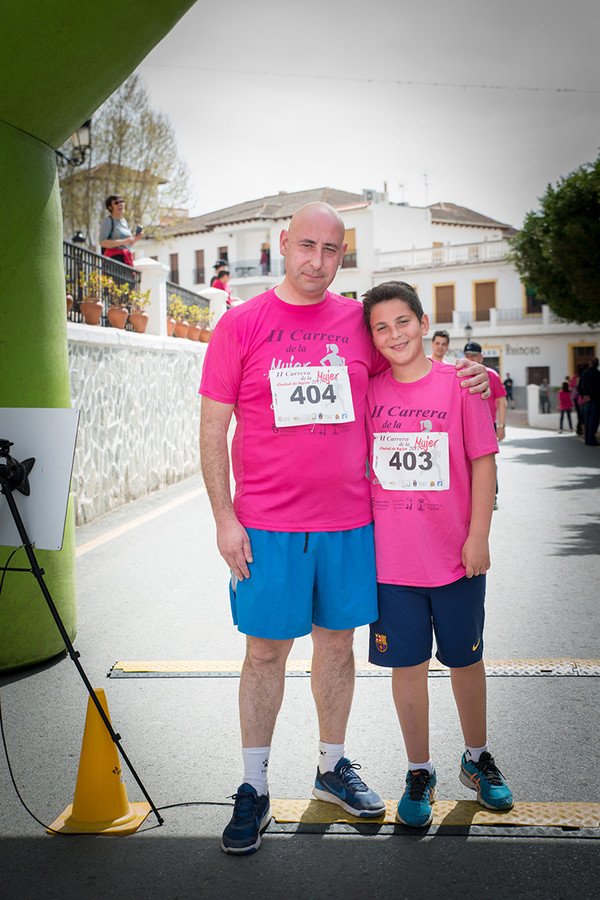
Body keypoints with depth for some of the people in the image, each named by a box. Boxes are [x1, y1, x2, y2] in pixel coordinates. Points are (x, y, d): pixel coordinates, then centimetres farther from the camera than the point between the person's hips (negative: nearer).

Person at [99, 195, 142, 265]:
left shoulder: (124, 220, 20)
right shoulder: (108, 221, -2)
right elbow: (102, 243, -13)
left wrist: (135, 239, 5)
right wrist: (123, 241, -20)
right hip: (114, 257, -7)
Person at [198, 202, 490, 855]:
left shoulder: (359, 322, 6)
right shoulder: (241, 324, -1)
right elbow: (212, 428, -1)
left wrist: (469, 379, 2)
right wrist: (224, 518, -7)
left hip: (348, 520, 3)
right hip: (267, 525, -2)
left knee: (336, 643, 14)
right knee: (265, 651, 4)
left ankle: (333, 768, 33)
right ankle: (253, 791, 20)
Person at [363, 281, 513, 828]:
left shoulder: (459, 384, -4)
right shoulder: (369, 391, 1)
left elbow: (483, 464, -2)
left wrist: (478, 536, -7)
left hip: (455, 555, -1)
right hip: (390, 557, 1)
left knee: (466, 660, 14)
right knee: (407, 665, 8)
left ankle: (478, 759, 36)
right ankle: (420, 773, 25)